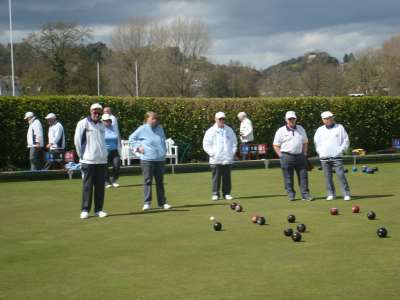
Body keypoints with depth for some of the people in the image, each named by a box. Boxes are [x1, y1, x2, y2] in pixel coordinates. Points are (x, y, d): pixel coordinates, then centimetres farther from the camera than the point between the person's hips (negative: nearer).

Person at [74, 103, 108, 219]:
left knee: (100, 186, 5)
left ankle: (98, 209, 11)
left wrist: (104, 154, 12)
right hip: (88, 161, -5)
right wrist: (81, 155, -1)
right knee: (87, 186, -2)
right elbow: (77, 140, -3)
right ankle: (85, 210, 3)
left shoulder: (101, 125, 13)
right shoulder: (83, 123, -3)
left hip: (101, 160, 5)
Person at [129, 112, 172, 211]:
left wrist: (164, 150, 13)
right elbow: (131, 138, 6)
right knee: (148, 181, -3)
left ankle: (162, 202, 14)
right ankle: (147, 203, 0)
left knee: (160, 181, 9)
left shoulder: (160, 128, 11)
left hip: (160, 159, 4)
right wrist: (138, 147, -3)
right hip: (147, 159, -4)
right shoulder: (142, 129, -2)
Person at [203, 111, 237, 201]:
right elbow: (206, 145, 2)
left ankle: (227, 193, 10)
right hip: (216, 159, -3)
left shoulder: (229, 130, 11)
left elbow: (234, 142, 19)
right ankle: (215, 194, 1)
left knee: (227, 177, 4)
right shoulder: (211, 131, 1)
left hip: (228, 159, 3)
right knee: (216, 177, -4)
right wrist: (212, 153, -7)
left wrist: (232, 152, 6)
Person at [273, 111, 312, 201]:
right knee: (288, 177, 0)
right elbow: (276, 145, 3)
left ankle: (305, 194, 6)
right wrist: (281, 156, -5)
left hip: (300, 156, 3)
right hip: (287, 156, -3)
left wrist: (304, 153, 9)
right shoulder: (281, 131, 1)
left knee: (303, 176, 1)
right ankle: (291, 194, 9)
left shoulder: (301, 129, 13)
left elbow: (305, 143, 20)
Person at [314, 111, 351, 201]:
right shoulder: (320, 130, 14)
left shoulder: (339, 128, 6)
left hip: (336, 157, -3)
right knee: (328, 176, 3)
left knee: (341, 175, -10)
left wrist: (341, 150, -5)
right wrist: (320, 152, 6)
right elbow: (316, 142, 19)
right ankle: (330, 194, 10)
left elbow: (346, 140, 5)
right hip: (324, 158, 3)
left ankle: (346, 194, -9)